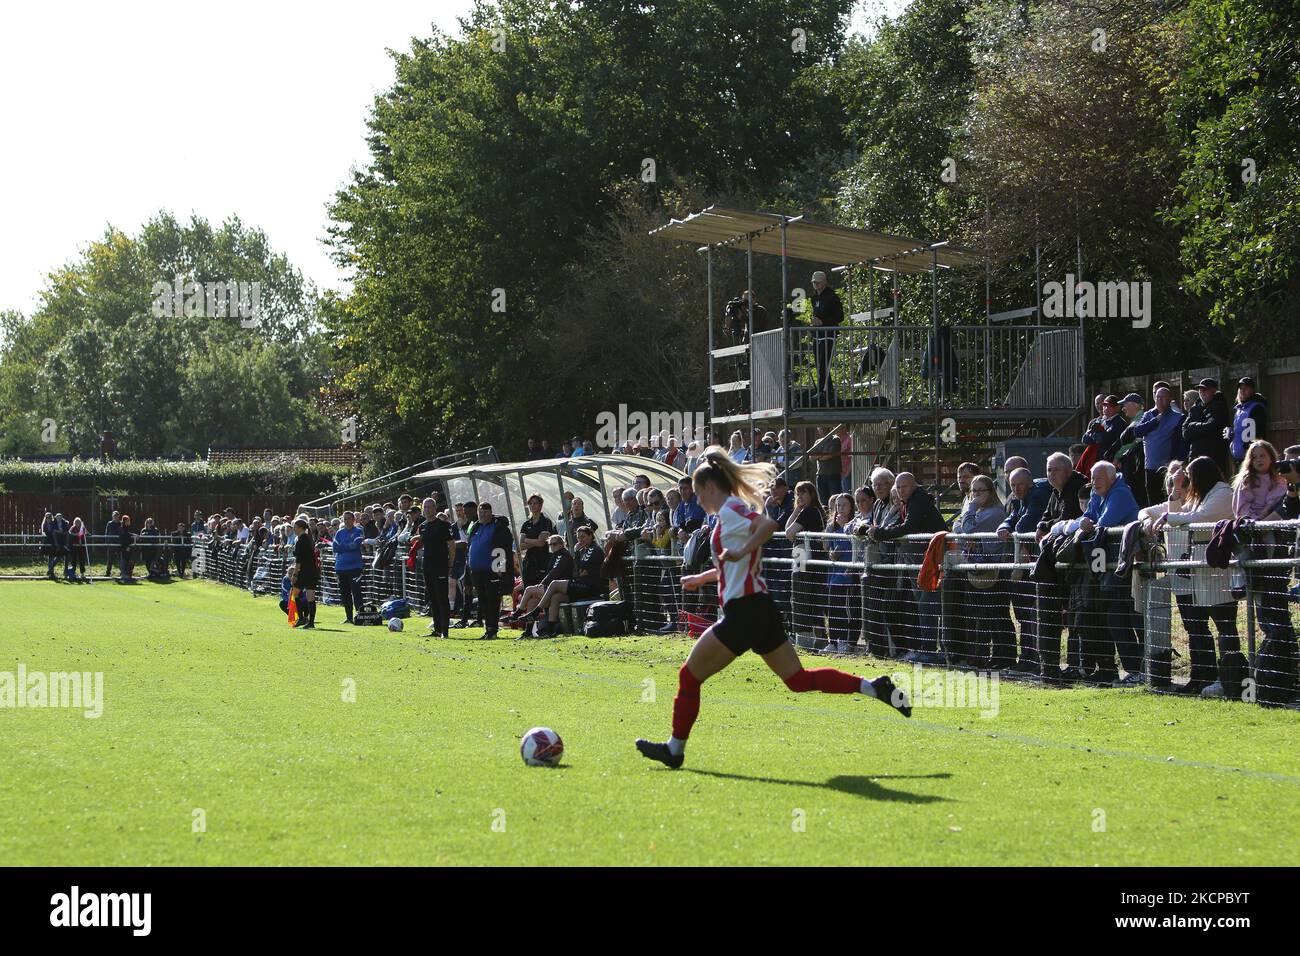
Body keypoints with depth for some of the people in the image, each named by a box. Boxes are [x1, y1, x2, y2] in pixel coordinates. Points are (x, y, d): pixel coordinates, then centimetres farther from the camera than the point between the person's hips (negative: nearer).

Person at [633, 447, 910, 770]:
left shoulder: (730, 510, -9)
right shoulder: (735, 511, 20)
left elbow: (768, 524, -28)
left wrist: (740, 551, -30)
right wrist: (702, 578, 36)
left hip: (743, 612, -10)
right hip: (761, 610, 10)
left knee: (689, 676, 1)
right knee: (799, 679, 7)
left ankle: (675, 749, 7)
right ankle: (874, 688, -1)